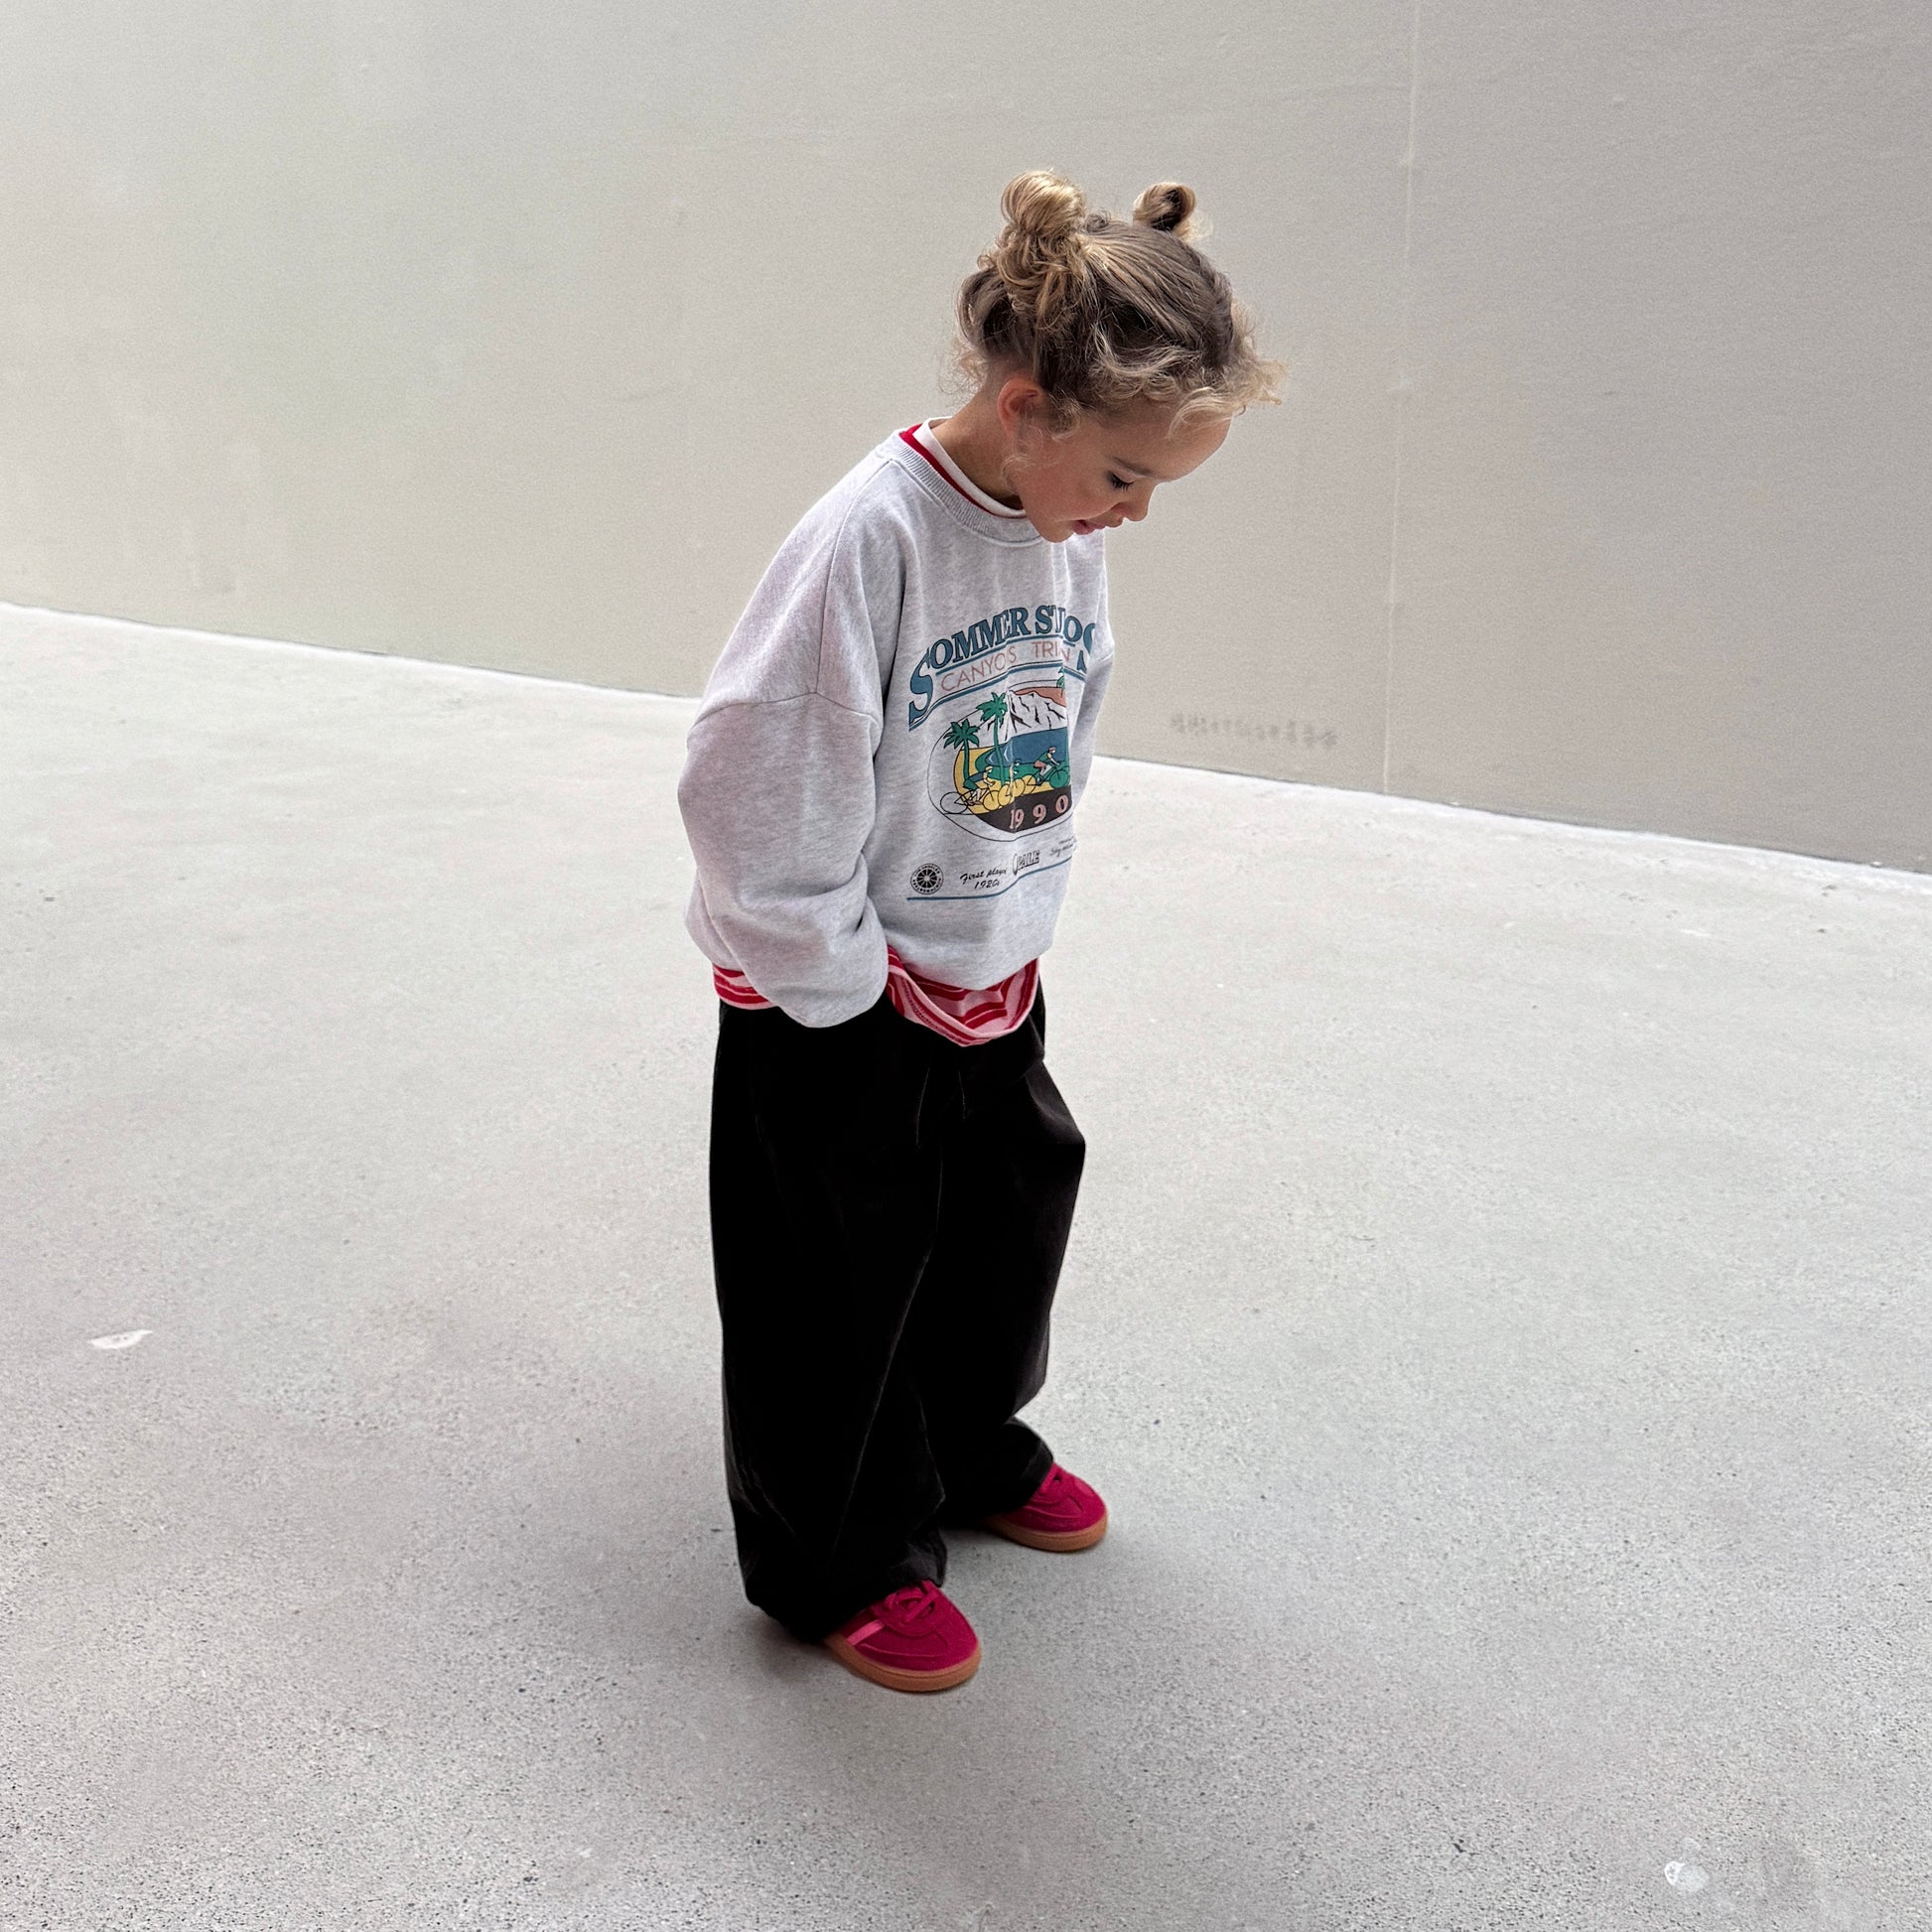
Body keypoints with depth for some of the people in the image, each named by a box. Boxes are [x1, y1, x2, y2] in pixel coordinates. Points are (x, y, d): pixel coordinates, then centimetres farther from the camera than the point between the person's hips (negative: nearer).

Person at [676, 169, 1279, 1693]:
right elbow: (755, 794, -24)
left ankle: (973, 1452, 49)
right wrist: (849, 995, -17)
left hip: (994, 978, 7)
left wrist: (1021, 933, 9)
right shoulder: (871, 536, -26)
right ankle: (844, 1561, 31)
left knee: (1008, 1222, 22)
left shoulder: (1069, 526, -2)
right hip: (840, 1007, -7)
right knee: (844, 1286, 9)